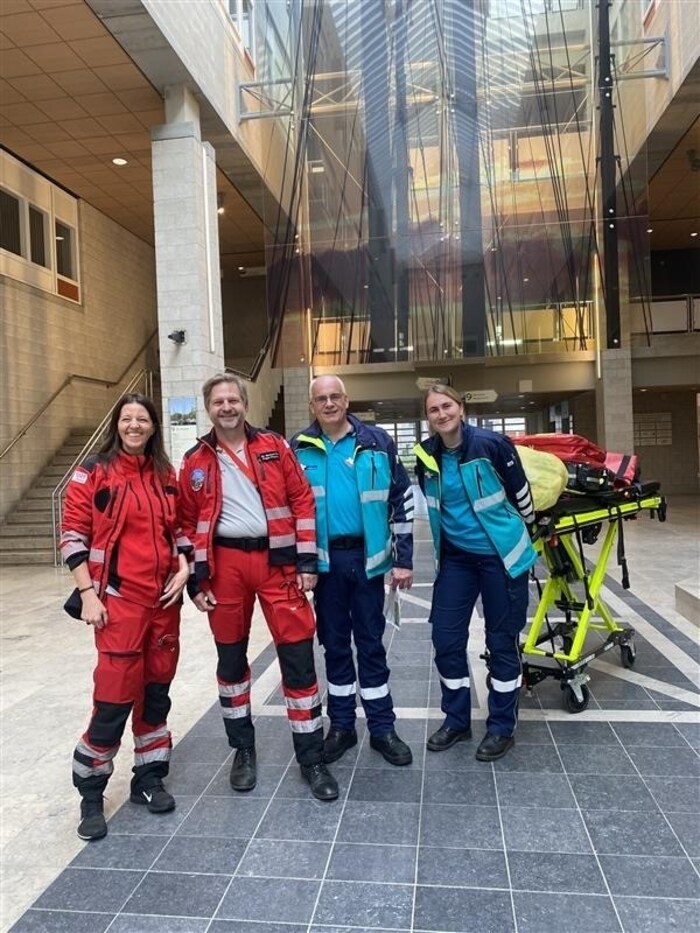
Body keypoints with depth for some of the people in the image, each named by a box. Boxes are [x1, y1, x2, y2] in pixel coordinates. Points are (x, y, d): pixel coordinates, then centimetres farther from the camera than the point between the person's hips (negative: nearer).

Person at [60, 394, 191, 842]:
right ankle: (91, 793, 18)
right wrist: (87, 594, -12)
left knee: (157, 689, 13)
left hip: (164, 598, 5)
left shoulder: (166, 475, 9)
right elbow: (73, 534, -6)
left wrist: (183, 569, 0)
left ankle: (149, 778, 30)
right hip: (118, 599, -5)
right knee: (115, 694, -2)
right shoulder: (94, 472, -4)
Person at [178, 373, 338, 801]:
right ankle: (243, 749, 32)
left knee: (298, 655, 0)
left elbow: (302, 501, 1)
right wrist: (196, 580, 1)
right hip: (225, 564, 1)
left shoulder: (275, 447, 3)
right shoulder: (196, 461, 5)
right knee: (231, 657, 12)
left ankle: (312, 758, 15)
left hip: (277, 560, -1)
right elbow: (188, 523, 6)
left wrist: (307, 561, -5)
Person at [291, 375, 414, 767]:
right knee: (334, 643, 12)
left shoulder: (377, 443, -2)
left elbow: (402, 499, 0)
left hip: (367, 556, -1)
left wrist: (404, 558, -3)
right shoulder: (299, 449, 2)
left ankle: (382, 727, 22)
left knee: (371, 643, 9)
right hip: (324, 559, 1)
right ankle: (341, 726, 27)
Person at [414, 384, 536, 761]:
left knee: (501, 641, 6)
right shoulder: (426, 456, -3)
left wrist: (525, 531, 11)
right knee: (445, 638, 5)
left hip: (501, 555, -4)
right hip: (455, 557, 4)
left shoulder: (491, 444, -17)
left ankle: (502, 727, 24)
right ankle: (456, 719, 25)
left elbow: (520, 492, -3)